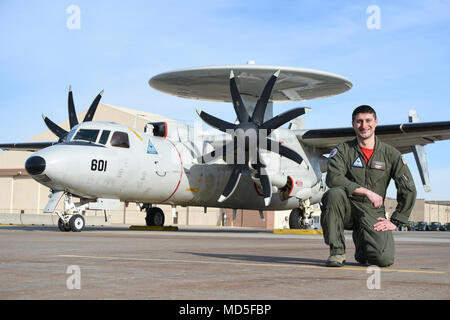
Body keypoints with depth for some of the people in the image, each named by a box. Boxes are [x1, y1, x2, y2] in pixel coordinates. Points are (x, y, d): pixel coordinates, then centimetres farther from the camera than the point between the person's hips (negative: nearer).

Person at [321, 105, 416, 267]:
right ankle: (337, 251, -18)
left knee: (384, 259, -22)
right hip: (347, 207, 0)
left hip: (373, 212, 1)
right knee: (335, 193, -35)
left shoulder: (391, 154, 5)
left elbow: (409, 190, 5)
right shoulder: (343, 150, 1)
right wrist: (366, 192, -23)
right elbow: (333, 178, -17)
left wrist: (394, 221, -1)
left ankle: (360, 240, 17)